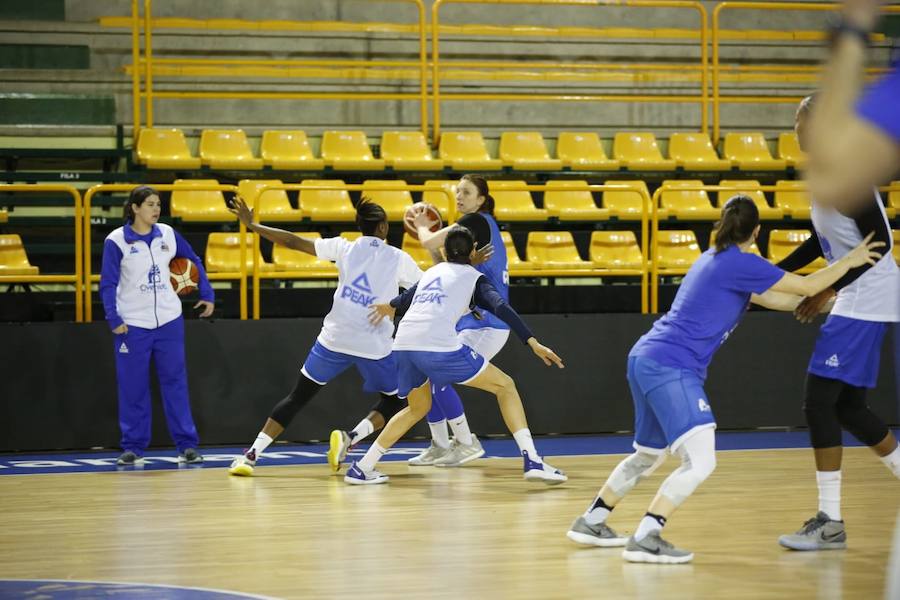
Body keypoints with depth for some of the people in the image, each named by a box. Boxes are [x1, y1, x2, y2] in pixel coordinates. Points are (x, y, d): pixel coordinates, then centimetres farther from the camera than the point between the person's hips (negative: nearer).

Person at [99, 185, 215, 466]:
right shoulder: (117, 241, -8)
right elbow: (108, 284, -7)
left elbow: (194, 261, 16)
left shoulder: (167, 234, 3)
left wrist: (207, 294, 10)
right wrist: (114, 319, -16)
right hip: (132, 325, -3)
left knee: (175, 383, 3)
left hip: (169, 321, 3)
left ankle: (187, 445, 6)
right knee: (133, 388, 2)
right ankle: (133, 447, 11)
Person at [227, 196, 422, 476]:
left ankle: (251, 454, 2)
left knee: (298, 397, 13)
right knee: (394, 401, 19)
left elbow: (294, 242, 5)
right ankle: (350, 439, -7)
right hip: (374, 347, -2)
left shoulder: (344, 248, 5)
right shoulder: (399, 259, 2)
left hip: (334, 339, 2)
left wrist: (251, 225, 14)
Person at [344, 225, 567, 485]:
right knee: (505, 386, 7)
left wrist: (390, 306, 69)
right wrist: (533, 342, -9)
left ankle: (361, 469, 25)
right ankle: (532, 461, -7)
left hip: (404, 344, 6)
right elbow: (501, 308, -4)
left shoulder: (433, 271, 28)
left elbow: (407, 298, 46)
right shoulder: (474, 277, 14)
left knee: (418, 408, 29)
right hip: (439, 346, -6)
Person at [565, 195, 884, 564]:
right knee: (700, 461, -16)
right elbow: (808, 286, -6)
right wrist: (850, 260, 7)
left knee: (648, 456, 25)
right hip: (671, 367, -10)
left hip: (646, 358, 10)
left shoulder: (717, 259, 18)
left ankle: (590, 523, 34)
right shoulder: (740, 262, -10)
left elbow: (773, 299, 26)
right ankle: (645, 540, -22)